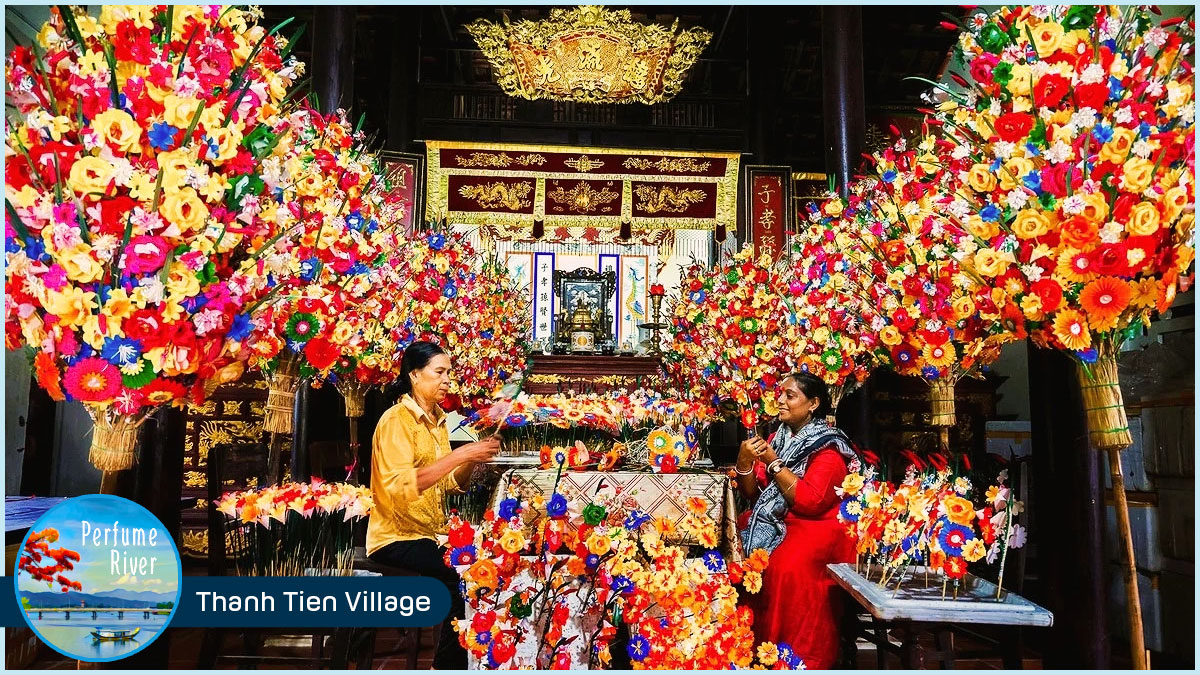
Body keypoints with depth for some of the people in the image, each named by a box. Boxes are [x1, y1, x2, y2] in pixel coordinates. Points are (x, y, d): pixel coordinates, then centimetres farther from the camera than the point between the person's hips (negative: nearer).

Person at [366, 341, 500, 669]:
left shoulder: (437, 420, 11)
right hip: (397, 535, -7)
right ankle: (450, 663, -5)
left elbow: (449, 483, 10)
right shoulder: (396, 419, -13)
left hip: (432, 531, 7)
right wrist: (458, 455, -28)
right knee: (462, 576, -24)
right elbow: (399, 487, -27)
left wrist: (474, 458, -8)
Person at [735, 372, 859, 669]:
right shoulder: (778, 438, 10)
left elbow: (809, 502, -21)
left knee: (789, 568, -32)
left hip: (815, 528, -6)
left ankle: (801, 659, -17)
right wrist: (744, 463, -13)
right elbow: (752, 493, 7)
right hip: (773, 524, 6)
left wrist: (773, 463, -19)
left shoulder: (828, 447, -8)